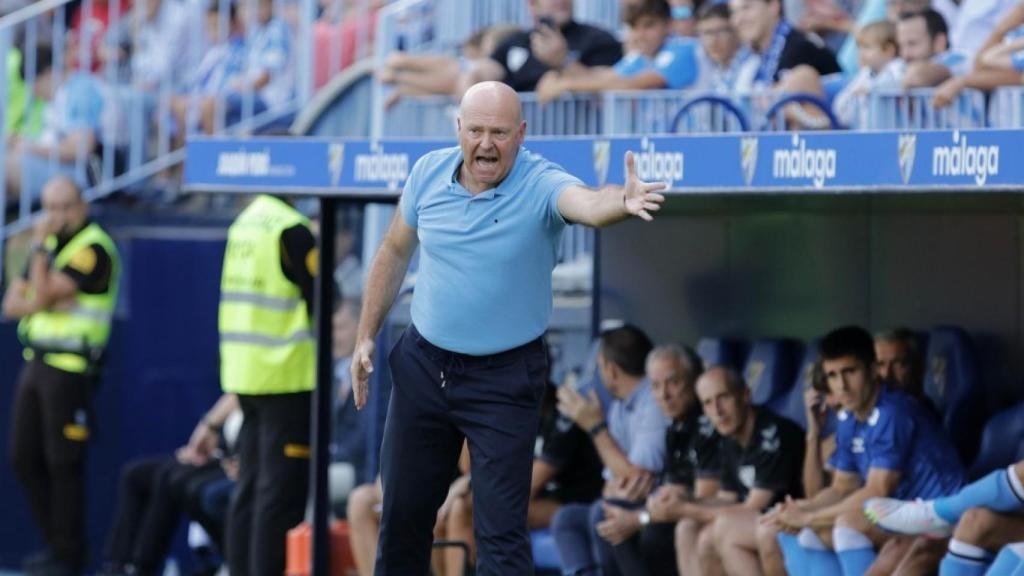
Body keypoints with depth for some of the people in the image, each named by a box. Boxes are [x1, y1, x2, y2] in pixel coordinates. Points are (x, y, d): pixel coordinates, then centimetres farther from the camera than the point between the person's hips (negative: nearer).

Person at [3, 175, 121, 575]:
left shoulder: (93, 247, -11)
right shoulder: (51, 243, 15)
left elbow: (43, 296, -19)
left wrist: (40, 249, -11)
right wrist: (44, 304, -10)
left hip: (70, 368, -9)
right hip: (36, 362, 9)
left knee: (63, 464, -5)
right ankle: (53, 542, 20)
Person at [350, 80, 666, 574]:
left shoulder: (541, 185, -18)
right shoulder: (428, 172, -4)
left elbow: (588, 203, -41)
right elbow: (395, 253, 10)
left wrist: (623, 201, -64)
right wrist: (366, 337, 10)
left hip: (504, 379, -4)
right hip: (422, 365, 4)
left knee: (501, 533, -5)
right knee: (402, 511, 15)